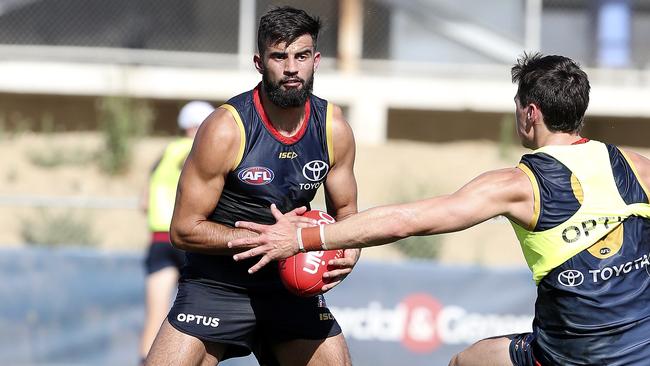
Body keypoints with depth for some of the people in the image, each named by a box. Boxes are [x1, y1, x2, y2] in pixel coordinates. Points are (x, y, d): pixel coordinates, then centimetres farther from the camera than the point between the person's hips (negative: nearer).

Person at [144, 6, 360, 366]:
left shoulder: (334, 129, -4)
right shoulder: (225, 130, -19)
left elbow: (345, 210, 11)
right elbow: (184, 229, -15)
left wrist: (349, 251, -13)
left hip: (292, 286, 4)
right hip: (216, 285, -4)